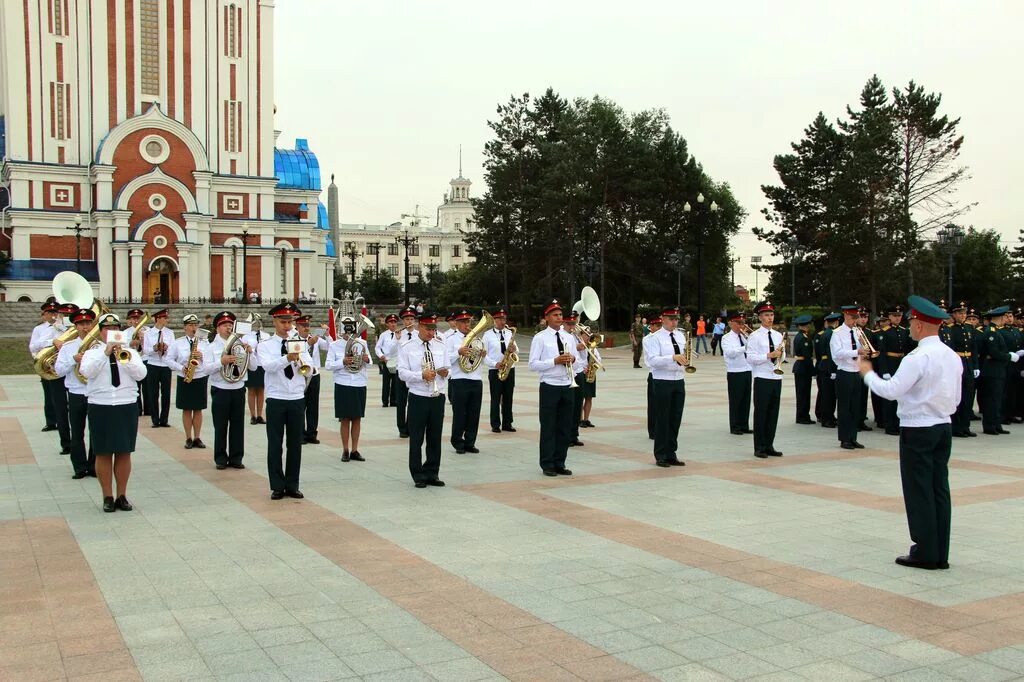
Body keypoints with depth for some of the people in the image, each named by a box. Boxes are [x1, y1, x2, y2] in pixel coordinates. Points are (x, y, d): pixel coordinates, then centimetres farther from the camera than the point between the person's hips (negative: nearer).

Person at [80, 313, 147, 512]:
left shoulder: (129, 352, 7)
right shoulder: (92, 353, 4)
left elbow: (141, 374, -7)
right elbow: (86, 372, -15)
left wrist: (126, 360, -22)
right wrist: (105, 353, -21)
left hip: (127, 407, 1)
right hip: (100, 408, -1)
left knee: (124, 453, 5)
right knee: (103, 454, 3)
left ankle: (122, 496, 15)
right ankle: (108, 497, 12)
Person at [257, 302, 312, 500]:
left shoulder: (300, 344, 7)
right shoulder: (265, 346, -1)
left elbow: (309, 367, -7)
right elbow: (268, 366, -21)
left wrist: (300, 360, -30)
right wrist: (288, 358, -38)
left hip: (297, 399, 2)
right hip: (276, 400, -2)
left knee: (295, 444, 7)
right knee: (275, 444, 2)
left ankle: (292, 485, 17)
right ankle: (277, 486, 11)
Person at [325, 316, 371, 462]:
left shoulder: (362, 343, 5)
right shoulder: (334, 346, -1)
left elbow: (369, 363, 12)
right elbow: (328, 365, -6)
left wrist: (367, 360, -11)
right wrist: (343, 362, -20)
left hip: (359, 385, 2)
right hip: (343, 386, -2)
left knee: (357, 419, 7)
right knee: (345, 419, 3)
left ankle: (354, 450, 14)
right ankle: (345, 451, 11)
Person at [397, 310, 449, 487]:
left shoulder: (441, 346, 9)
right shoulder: (407, 347, -2)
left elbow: (447, 370, 12)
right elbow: (402, 373, -8)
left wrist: (444, 372, -13)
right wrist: (422, 375, -22)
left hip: (438, 398, 4)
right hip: (418, 398, -3)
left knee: (435, 438, 9)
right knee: (416, 439, 2)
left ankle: (432, 474, 20)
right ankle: (418, 476, 12)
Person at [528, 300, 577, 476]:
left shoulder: (569, 337, 12)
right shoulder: (540, 338, -4)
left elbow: (576, 361, 17)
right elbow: (533, 365, -9)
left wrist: (572, 359, -6)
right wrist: (555, 361, -19)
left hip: (567, 387, 5)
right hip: (549, 387, -5)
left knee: (565, 428, 8)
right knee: (548, 427, 0)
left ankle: (559, 463, 17)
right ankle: (547, 465, 9)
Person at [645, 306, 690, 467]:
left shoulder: (680, 336, 12)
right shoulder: (655, 338, -7)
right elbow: (652, 360, -19)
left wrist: (686, 360, -4)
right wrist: (673, 358, -29)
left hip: (679, 381, 6)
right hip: (663, 382, -6)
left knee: (676, 419, 9)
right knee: (662, 419, 0)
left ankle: (671, 454, 18)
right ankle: (661, 456, 8)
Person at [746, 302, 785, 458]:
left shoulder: (778, 335, 13)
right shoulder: (754, 336, -6)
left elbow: (781, 355, 19)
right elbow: (750, 358, -13)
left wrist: (780, 355, -3)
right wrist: (769, 355, -18)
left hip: (776, 377, 6)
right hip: (762, 379, -6)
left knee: (773, 413, 8)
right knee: (761, 413, -1)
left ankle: (769, 445, 17)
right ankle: (759, 448, 5)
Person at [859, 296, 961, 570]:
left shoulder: (918, 357, -19)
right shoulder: (953, 357, 9)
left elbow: (891, 390, -20)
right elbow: (956, 399, 14)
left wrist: (867, 373, -6)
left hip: (917, 430, -8)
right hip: (944, 427, 8)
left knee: (919, 492, 0)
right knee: (940, 489, 11)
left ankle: (925, 553, 6)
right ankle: (940, 554, 17)